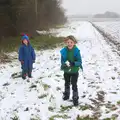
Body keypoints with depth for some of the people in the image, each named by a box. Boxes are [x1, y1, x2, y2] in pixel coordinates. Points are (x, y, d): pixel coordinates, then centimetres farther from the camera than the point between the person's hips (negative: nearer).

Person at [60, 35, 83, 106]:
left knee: (74, 85, 1)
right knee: (67, 84, 23)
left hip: (74, 71, -4)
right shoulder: (64, 51, -12)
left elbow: (80, 62, -17)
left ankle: (75, 98, 16)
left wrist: (73, 63, -34)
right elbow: (62, 61, -5)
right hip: (66, 71, 4)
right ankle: (66, 95, 45)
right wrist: (65, 63, -28)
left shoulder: (76, 51, -20)